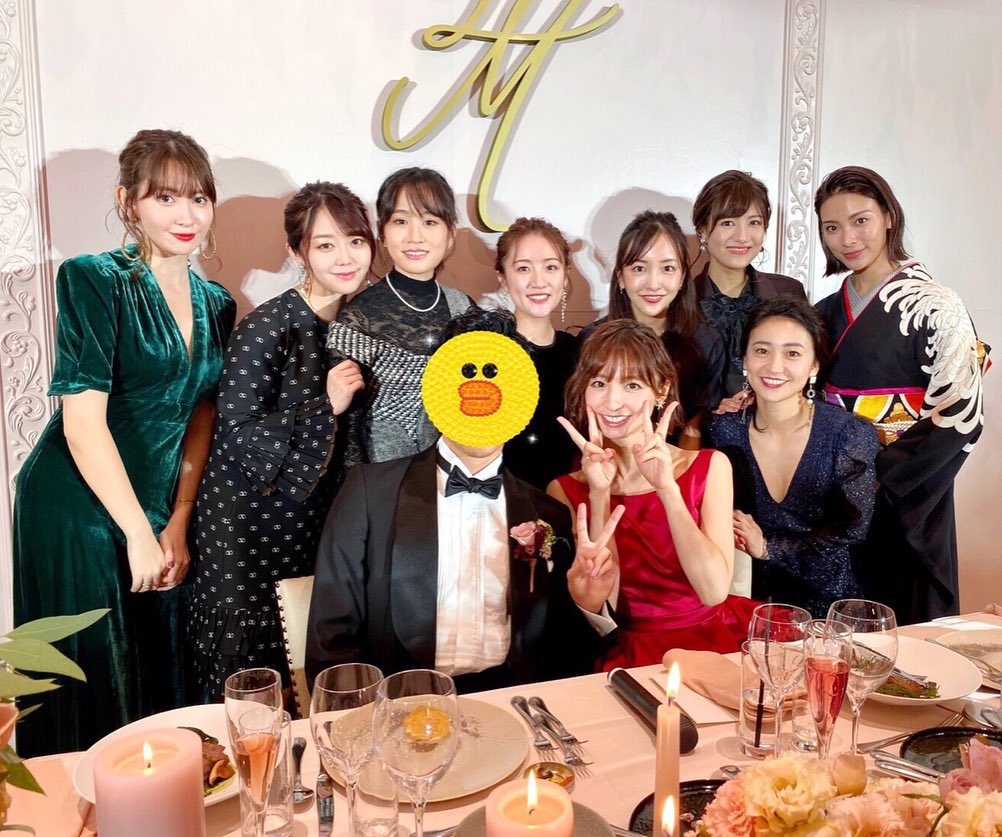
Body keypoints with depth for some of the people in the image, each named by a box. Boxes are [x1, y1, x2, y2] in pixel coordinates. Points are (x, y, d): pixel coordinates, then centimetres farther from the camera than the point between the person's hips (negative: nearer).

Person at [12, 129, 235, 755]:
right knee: (91, 696, 6)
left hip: (158, 517, 6)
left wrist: (177, 526, 2)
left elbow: (199, 423, 10)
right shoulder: (95, 281, -11)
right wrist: (138, 532, -17)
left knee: (161, 685, 15)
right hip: (78, 510, -6)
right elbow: (82, 419, -17)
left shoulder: (217, 306, 8)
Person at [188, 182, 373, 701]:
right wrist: (327, 407, -26)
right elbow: (238, 437, -19)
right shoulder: (265, 328, -17)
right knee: (253, 682, 7)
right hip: (253, 529, -5)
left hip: (319, 522, 6)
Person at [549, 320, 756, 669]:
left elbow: (714, 591, -12)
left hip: (713, 639, 1)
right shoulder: (564, 491, -1)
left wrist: (667, 488, -20)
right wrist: (599, 495, -17)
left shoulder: (710, 467, -1)